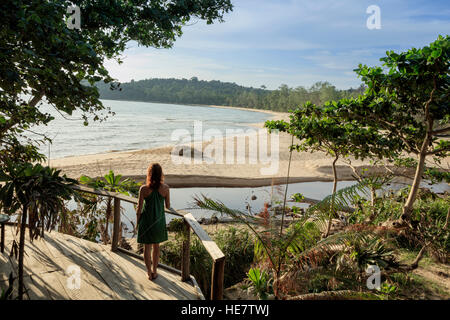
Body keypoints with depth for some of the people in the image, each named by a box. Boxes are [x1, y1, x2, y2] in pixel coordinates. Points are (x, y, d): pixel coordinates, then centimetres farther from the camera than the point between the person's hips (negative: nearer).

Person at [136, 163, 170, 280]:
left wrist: (137, 222, 4)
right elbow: (168, 206, -2)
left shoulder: (144, 189, -17)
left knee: (147, 247, 14)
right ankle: (154, 271, 33)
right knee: (156, 246, 21)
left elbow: (139, 208, -11)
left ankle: (149, 273, 24)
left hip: (146, 220, -2)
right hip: (159, 221, 2)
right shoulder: (165, 188, -13)